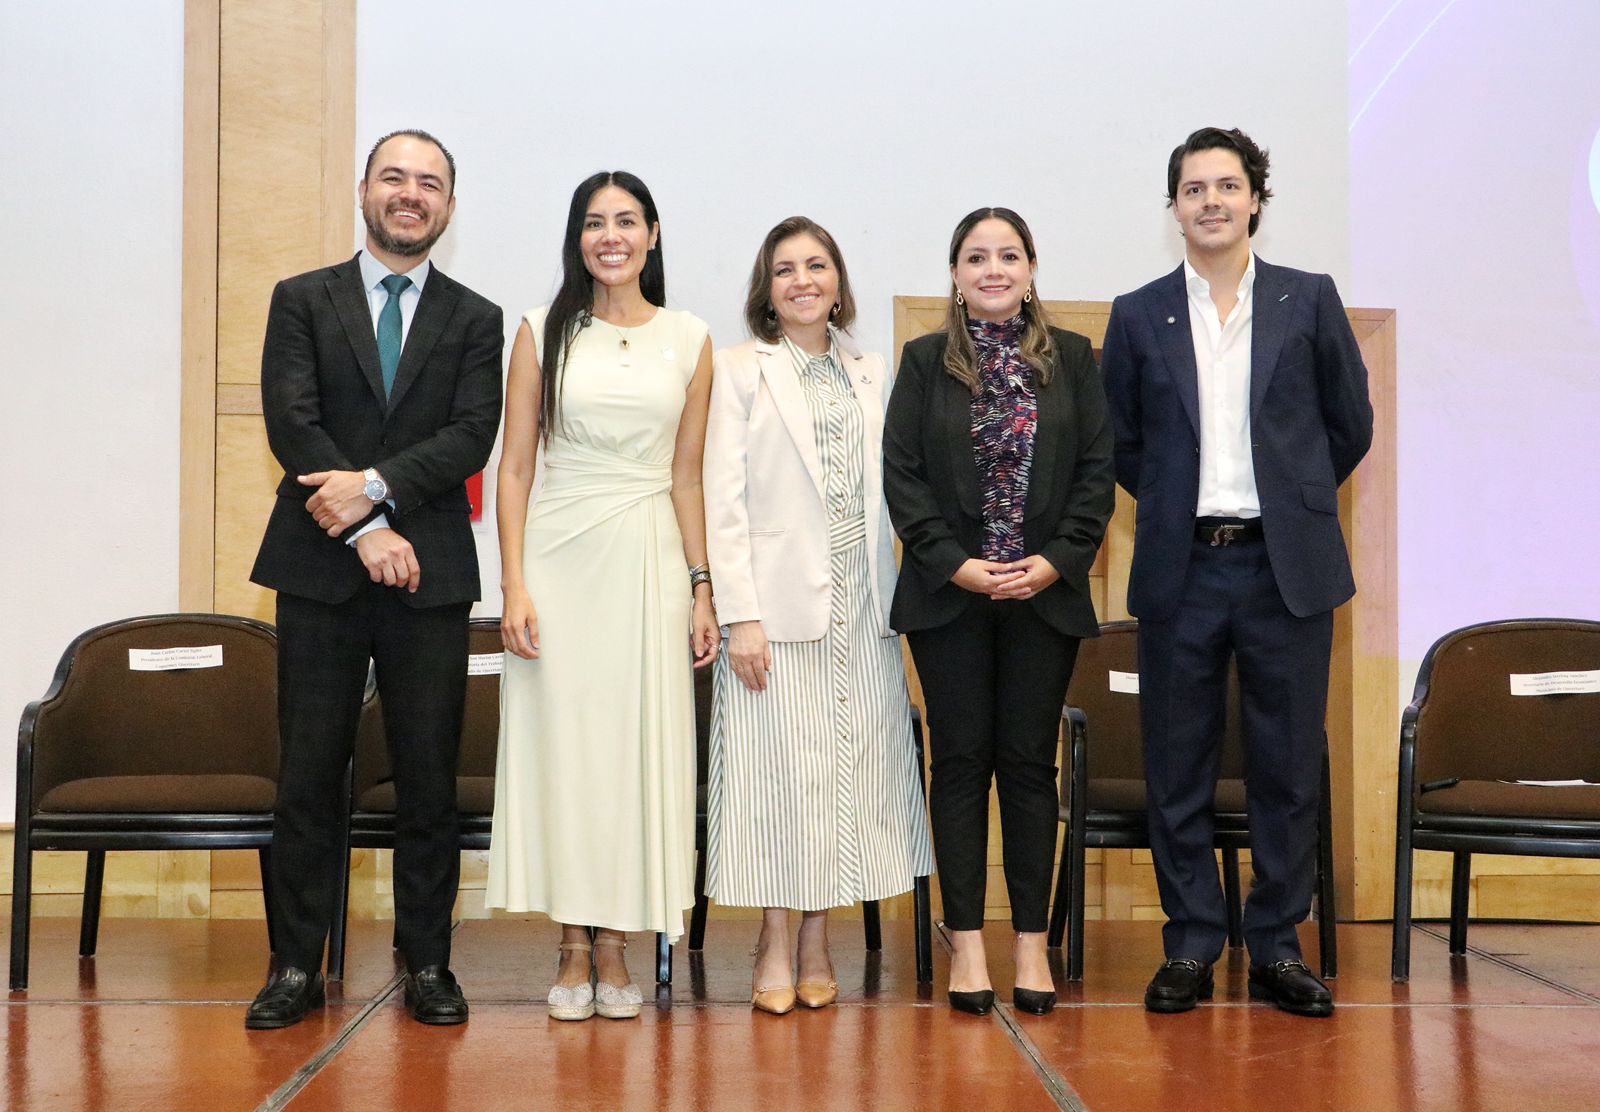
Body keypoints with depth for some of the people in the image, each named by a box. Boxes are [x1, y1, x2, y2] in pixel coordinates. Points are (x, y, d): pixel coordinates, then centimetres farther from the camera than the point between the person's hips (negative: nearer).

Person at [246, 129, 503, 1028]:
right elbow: (292, 424, -4)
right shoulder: (303, 301, 9)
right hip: (320, 572, 0)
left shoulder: (474, 321, 10)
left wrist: (375, 484, -16)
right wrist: (368, 530, -12)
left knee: (429, 777, 3)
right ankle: (299, 966, 10)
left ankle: (428, 965, 13)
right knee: (309, 774, 2)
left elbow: (472, 437, -3)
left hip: (430, 576, 0)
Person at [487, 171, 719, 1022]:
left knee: (637, 745, 2)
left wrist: (702, 589, 3)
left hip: (650, 561, 1)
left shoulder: (689, 341, 8)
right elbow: (513, 468, 2)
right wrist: (513, 584, -7)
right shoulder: (543, 334, 4)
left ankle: (615, 950, 12)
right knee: (561, 741, 0)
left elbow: (687, 476, 9)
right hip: (560, 555, -1)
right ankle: (574, 951, 10)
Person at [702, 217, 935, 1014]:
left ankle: (816, 940, 13)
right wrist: (740, 613, -12)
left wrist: (896, 597, 4)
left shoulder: (869, 375, 14)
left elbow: (884, 492, 13)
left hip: (861, 606, 4)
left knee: (851, 766, 4)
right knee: (778, 768, -2)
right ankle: (775, 946, 7)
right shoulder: (742, 371, 2)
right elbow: (725, 498, -4)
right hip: (780, 601, -4)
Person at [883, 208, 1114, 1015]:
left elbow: (1097, 472, 3)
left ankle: (1031, 943, 10)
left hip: (1045, 594, 1)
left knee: (1030, 762, 4)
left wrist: (1055, 562, -9)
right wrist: (957, 564, -11)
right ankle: (966, 943, 7)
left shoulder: (1072, 359, 7)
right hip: (948, 595, -1)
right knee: (961, 761, 2)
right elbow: (902, 475, -1)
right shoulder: (925, 362, 4)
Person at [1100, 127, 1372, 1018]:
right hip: (1181, 570, 1)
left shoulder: (1309, 301, 5)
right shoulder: (1139, 316, 6)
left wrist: (1293, 502, 11)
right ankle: (1191, 948, 15)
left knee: (1290, 767, 4)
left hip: (1288, 567, 0)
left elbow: (1350, 425, 11)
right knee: (1179, 769, 4)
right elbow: (1120, 441, 14)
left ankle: (1278, 948, 16)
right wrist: (1176, 506, 7)